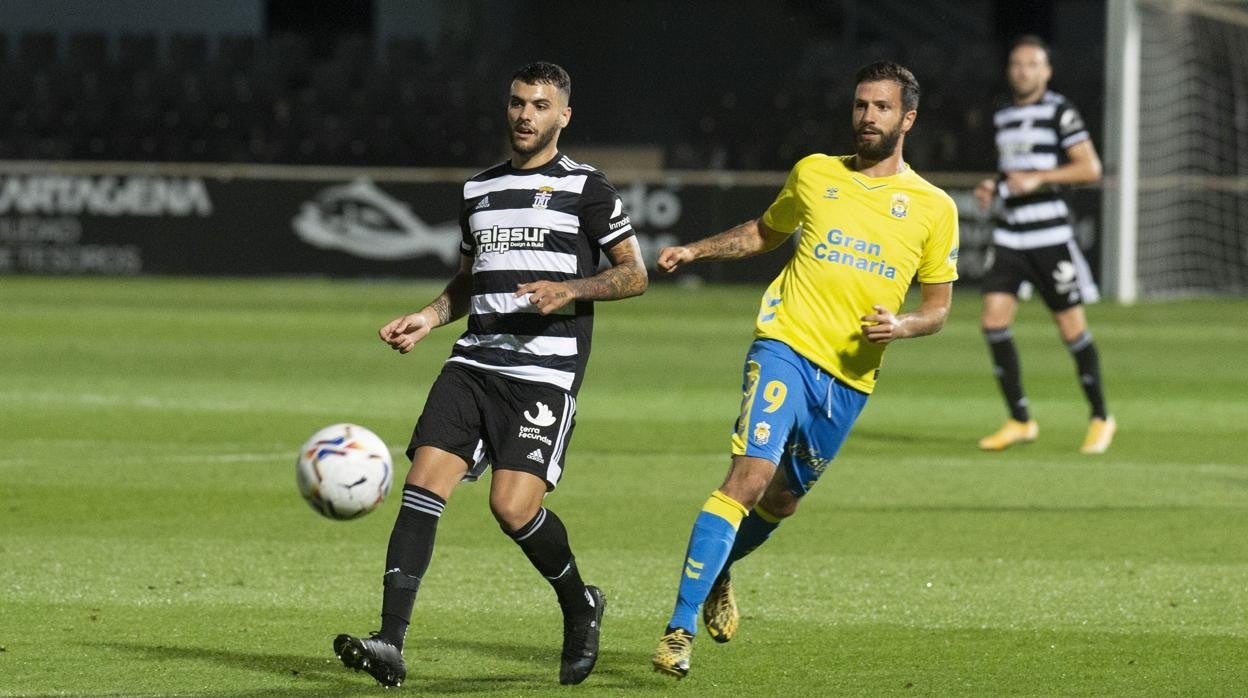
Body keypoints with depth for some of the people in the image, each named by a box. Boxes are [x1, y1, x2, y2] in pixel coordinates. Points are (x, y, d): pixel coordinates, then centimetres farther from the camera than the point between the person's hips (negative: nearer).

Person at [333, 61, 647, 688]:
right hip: (475, 360, 5)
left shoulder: (585, 189, 1)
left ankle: (580, 607, 14)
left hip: (546, 369, -5)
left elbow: (634, 275, 2)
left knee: (513, 506, -17)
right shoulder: (478, 190, 18)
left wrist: (571, 290, -14)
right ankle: (390, 643, -18)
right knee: (424, 480, -13)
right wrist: (427, 319, 12)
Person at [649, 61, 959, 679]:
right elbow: (765, 231, 25)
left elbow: (938, 305, 11)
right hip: (786, 346, -2)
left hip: (850, 378, 2)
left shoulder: (933, 208, 6)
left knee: (783, 501, 14)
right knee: (752, 474, -21)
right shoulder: (814, 174, 8)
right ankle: (680, 628, -21)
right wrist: (695, 251, 12)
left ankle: (717, 571, 47)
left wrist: (901, 325, -10)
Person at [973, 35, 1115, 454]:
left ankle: (1101, 419, 15)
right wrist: (992, 188, 8)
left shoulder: (1060, 112, -5)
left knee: (1072, 327, -1)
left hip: (1050, 233, -6)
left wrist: (1037, 178, -18)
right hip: (1009, 234, 6)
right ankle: (1019, 421, 1)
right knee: (993, 321, -7)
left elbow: (1090, 168, -10)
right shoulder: (1003, 118, 15)